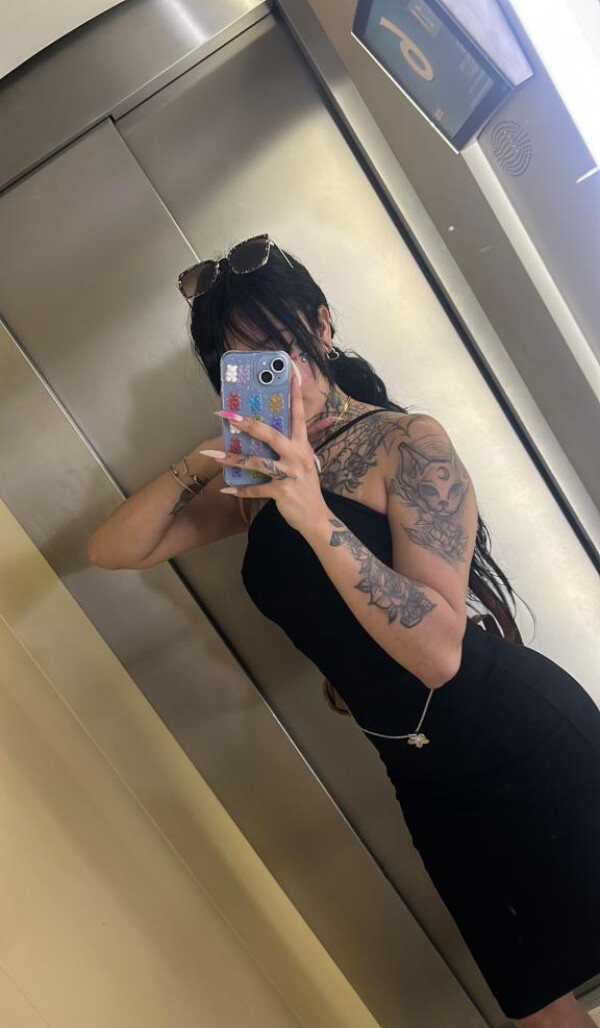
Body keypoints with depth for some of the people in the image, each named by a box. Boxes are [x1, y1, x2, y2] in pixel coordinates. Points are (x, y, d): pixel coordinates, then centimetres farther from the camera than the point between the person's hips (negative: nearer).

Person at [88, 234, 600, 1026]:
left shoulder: (407, 442, -15)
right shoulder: (255, 479, 2)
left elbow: (438, 650, -24)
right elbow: (111, 549, -1)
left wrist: (316, 516, -34)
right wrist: (198, 464, -17)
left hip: (525, 745, -5)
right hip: (426, 778, 5)